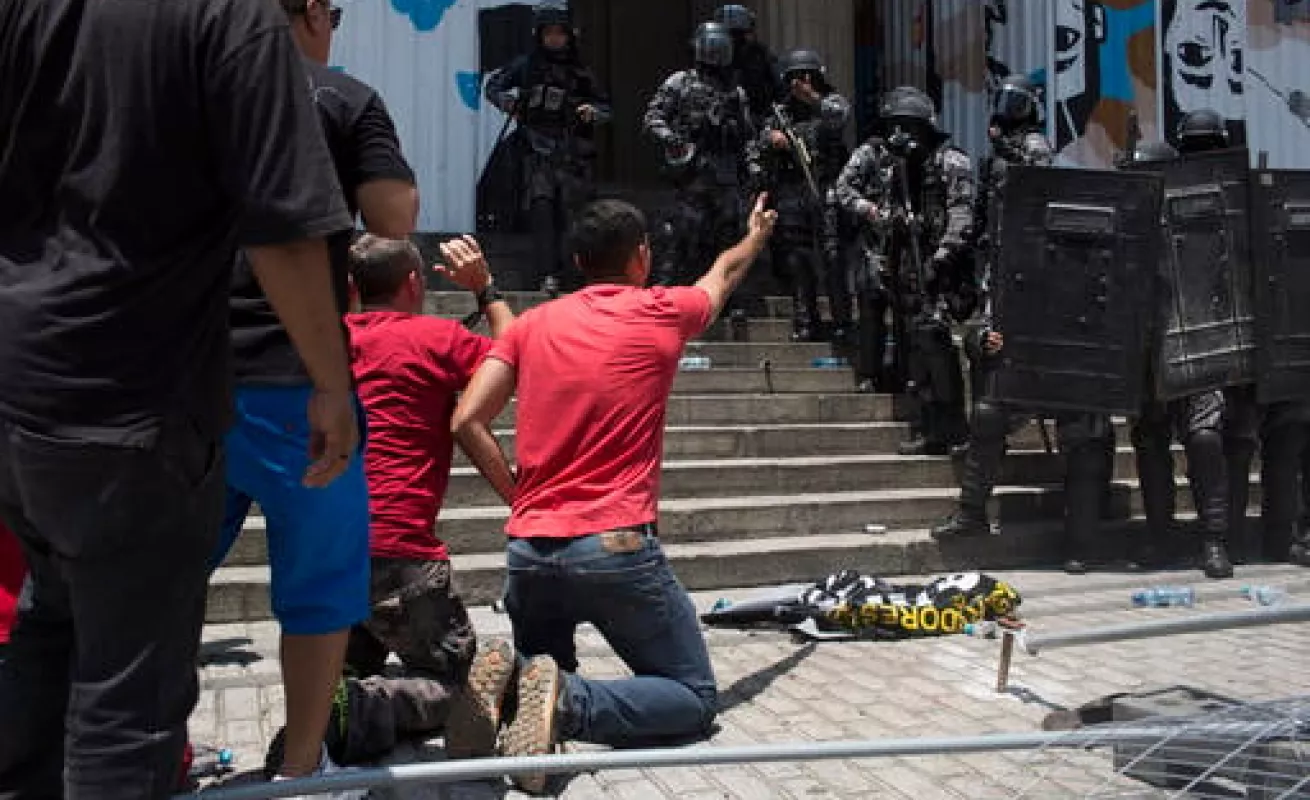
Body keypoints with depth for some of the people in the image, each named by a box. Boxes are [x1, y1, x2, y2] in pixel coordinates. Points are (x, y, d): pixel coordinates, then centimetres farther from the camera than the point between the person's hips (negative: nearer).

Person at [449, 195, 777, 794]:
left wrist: (519, 496, 13)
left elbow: (467, 423, 1)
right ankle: (568, 701, -18)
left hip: (529, 551, 5)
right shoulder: (660, 313, 2)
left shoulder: (532, 324, 8)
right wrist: (756, 236, 45)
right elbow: (725, 273, 25)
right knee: (694, 699, 9)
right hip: (617, 547, -4)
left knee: (544, 670, 29)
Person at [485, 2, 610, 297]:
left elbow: (606, 107, 14)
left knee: (565, 215, 3)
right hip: (539, 153, -2)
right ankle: (548, 275, -17)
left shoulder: (581, 72, 8)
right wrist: (507, 99, -6)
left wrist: (593, 112, -8)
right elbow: (492, 87, 15)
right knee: (541, 207, -16)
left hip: (574, 157, 2)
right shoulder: (526, 66, 6)